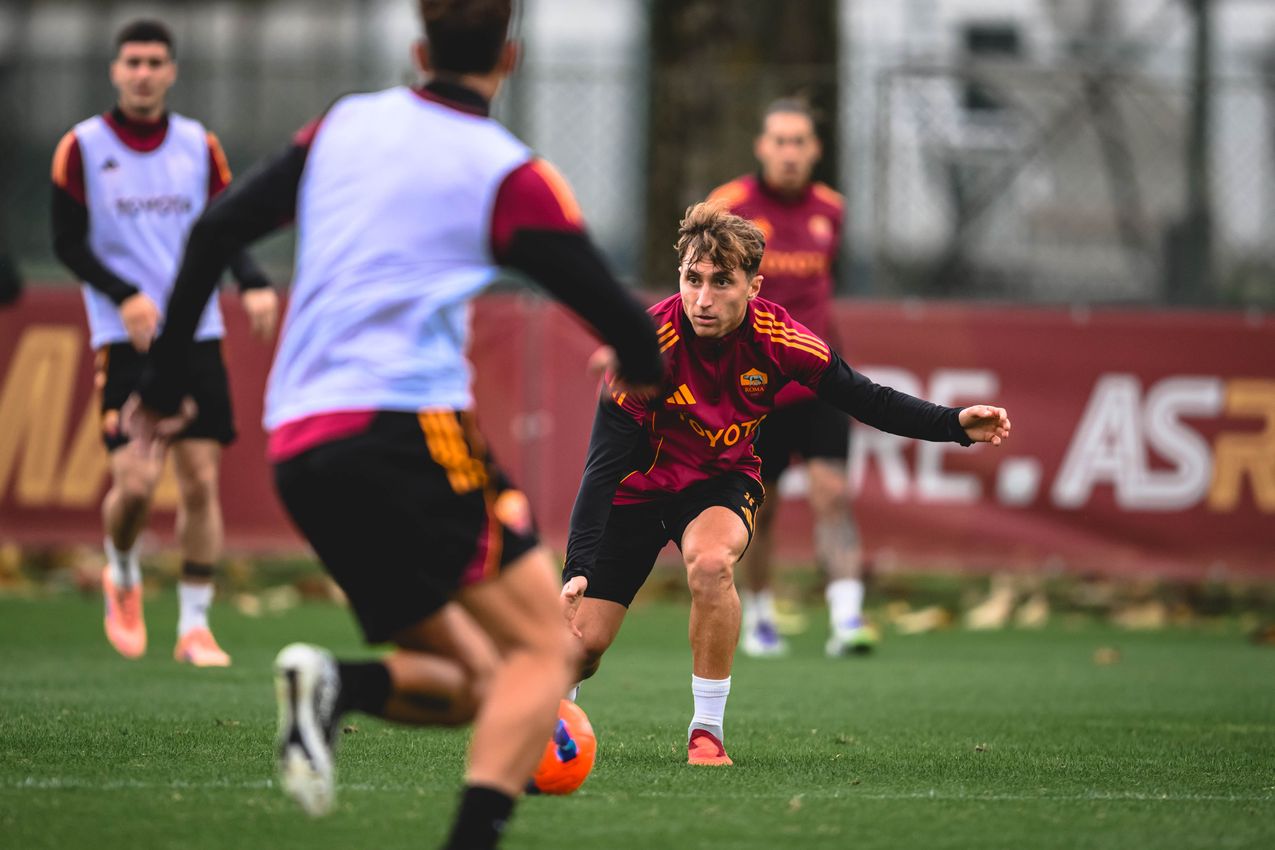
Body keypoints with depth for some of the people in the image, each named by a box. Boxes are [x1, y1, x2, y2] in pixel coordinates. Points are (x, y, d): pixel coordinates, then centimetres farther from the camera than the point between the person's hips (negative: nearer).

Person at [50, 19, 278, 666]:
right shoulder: (82, 147, 0)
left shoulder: (199, 145, 8)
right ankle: (121, 577, 18)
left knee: (200, 479, -2)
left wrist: (252, 284, -9)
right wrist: (125, 296, -16)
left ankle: (194, 625, 7)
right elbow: (68, 243, -1)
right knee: (136, 481, -14)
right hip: (124, 341, -3)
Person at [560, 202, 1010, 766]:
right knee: (583, 638, -6)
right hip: (640, 484, -1)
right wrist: (578, 568, -35)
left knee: (710, 561, -35)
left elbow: (862, 398, -6)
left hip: (722, 479, 1)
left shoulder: (777, 338, -20)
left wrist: (956, 424, -20)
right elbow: (605, 462, -27)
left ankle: (707, 731, -19)